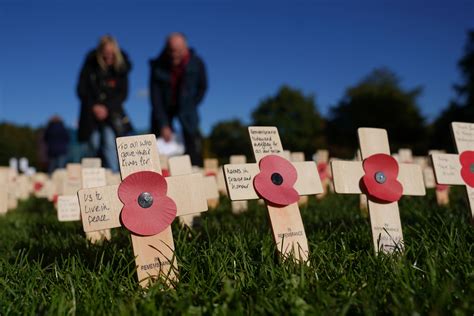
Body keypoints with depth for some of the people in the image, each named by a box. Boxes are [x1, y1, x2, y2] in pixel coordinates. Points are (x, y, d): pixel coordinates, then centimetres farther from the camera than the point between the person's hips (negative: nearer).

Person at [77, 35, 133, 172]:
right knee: (94, 144, -1)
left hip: (111, 111, 0)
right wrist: (94, 107, -13)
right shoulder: (90, 64, -9)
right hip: (92, 111, 0)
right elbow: (81, 90, -3)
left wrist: (107, 107, -14)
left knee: (110, 142, -14)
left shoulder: (121, 66, -6)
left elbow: (123, 92, -4)